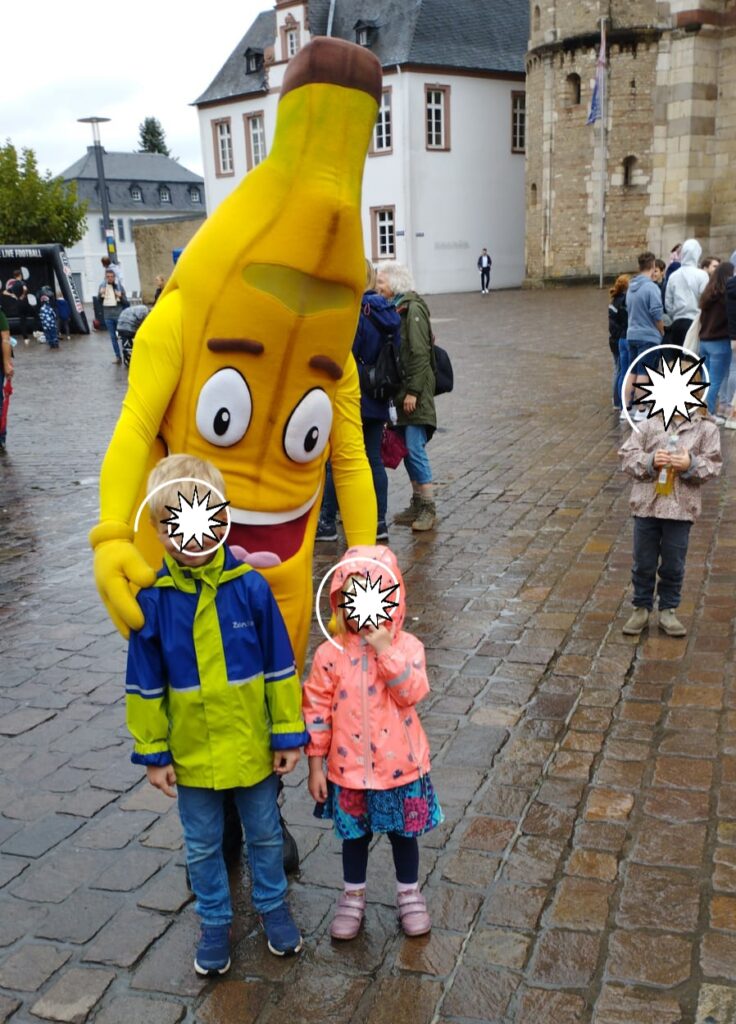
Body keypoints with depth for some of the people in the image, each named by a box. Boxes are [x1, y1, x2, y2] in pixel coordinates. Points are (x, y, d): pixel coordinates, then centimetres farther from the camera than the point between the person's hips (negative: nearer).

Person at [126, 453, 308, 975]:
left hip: (252, 747, 0)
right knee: (203, 846, 19)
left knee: (265, 835, 20)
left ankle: (274, 906, 44)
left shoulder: (250, 587, -16)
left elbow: (280, 669, -8)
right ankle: (215, 923, 41)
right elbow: (145, 686, -5)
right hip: (191, 754, 1)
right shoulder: (152, 598, -14)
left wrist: (289, 734, -4)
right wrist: (153, 752, -2)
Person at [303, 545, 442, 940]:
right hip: (348, 768, 1)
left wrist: (385, 650, -30)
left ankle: (409, 893, 41)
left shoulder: (407, 646, -11)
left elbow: (412, 693, -24)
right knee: (355, 834, 19)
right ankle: (353, 896, 41)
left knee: (403, 832, 18)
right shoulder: (330, 653, -11)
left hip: (400, 766, 0)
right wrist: (315, 765, -3)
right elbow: (316, 711, -6)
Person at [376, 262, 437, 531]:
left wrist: (413, 391, -19)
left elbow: (420, 354, -17)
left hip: (415, 390, -9)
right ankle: (417, 504, 21)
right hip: (400, 389, 9)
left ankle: (428, 508, 1)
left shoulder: (412, 309, -12)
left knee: (414, 448, -8)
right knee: (407, 448, 12)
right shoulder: (394, 308, 14)